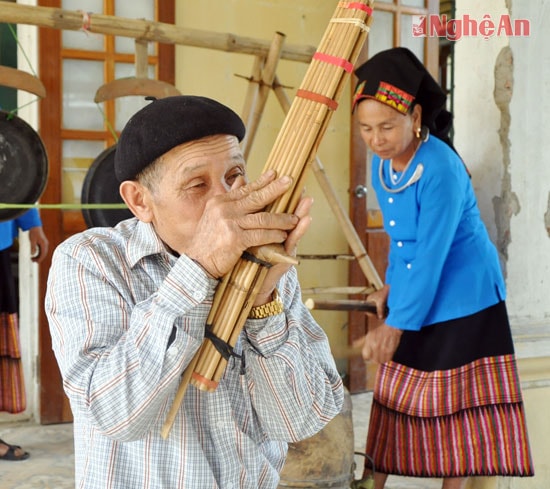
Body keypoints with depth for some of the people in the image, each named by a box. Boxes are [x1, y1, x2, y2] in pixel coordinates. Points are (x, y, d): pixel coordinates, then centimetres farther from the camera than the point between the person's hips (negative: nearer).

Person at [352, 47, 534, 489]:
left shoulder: (441, 170, -27)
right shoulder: (381, 164, -3)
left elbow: (431, 256, -27)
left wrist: (396, 323, -25)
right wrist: (390, 286, 12)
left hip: (463, 302, -7)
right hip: (413, 299, 7)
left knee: (457, 405, 4)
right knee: (395, 398, 15)